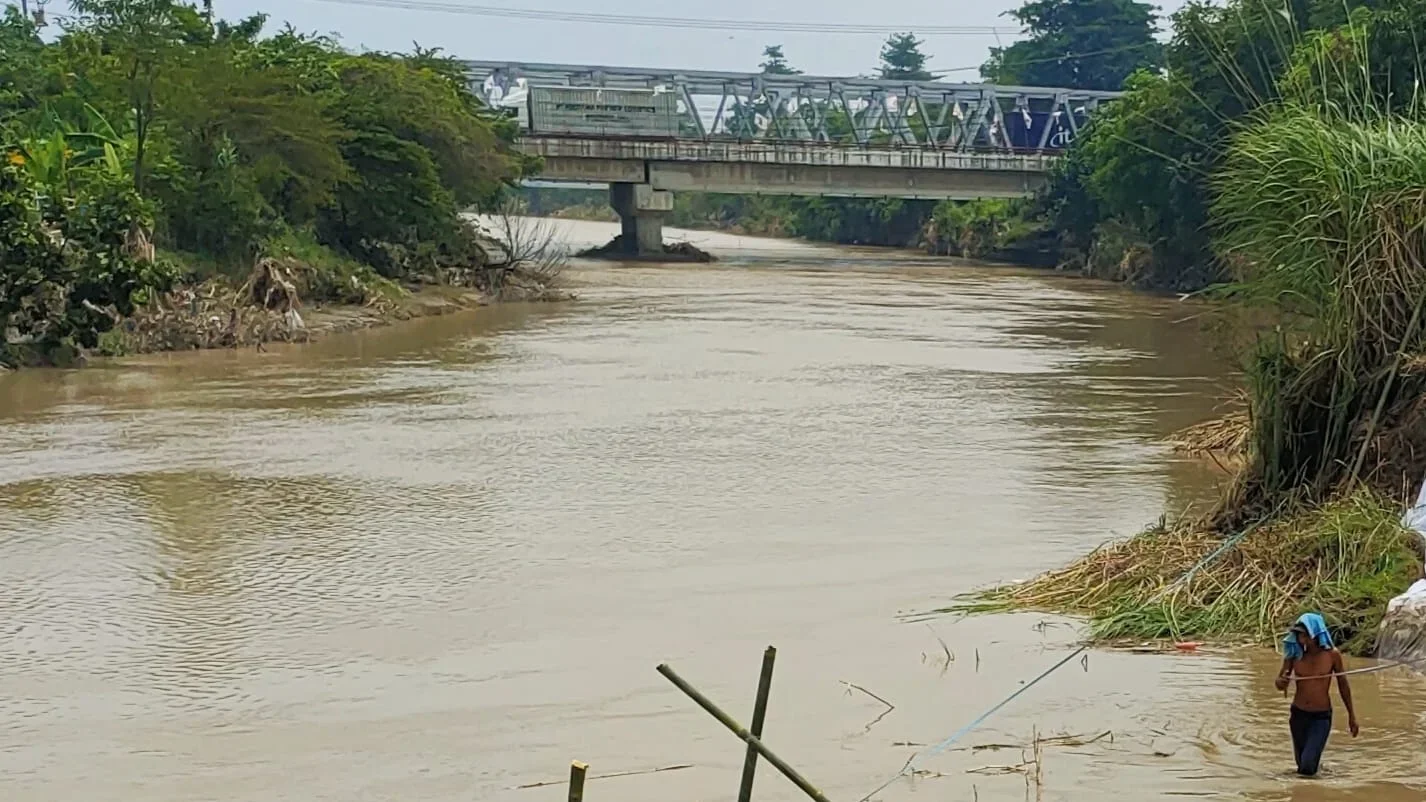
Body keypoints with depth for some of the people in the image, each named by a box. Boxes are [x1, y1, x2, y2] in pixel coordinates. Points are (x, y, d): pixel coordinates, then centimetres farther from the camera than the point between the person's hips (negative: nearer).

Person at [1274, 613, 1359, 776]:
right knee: (1302, 764, 15)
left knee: (1307, 767, -15)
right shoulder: (1294, 654, -6)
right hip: (1298, 714, 3)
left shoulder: (1332, 655, -10)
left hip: (1321, 716, -3)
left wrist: (1351, 715, 10)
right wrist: (1282, 681, -21)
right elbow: (1279, 684, 4)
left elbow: (1343, 685, 4)